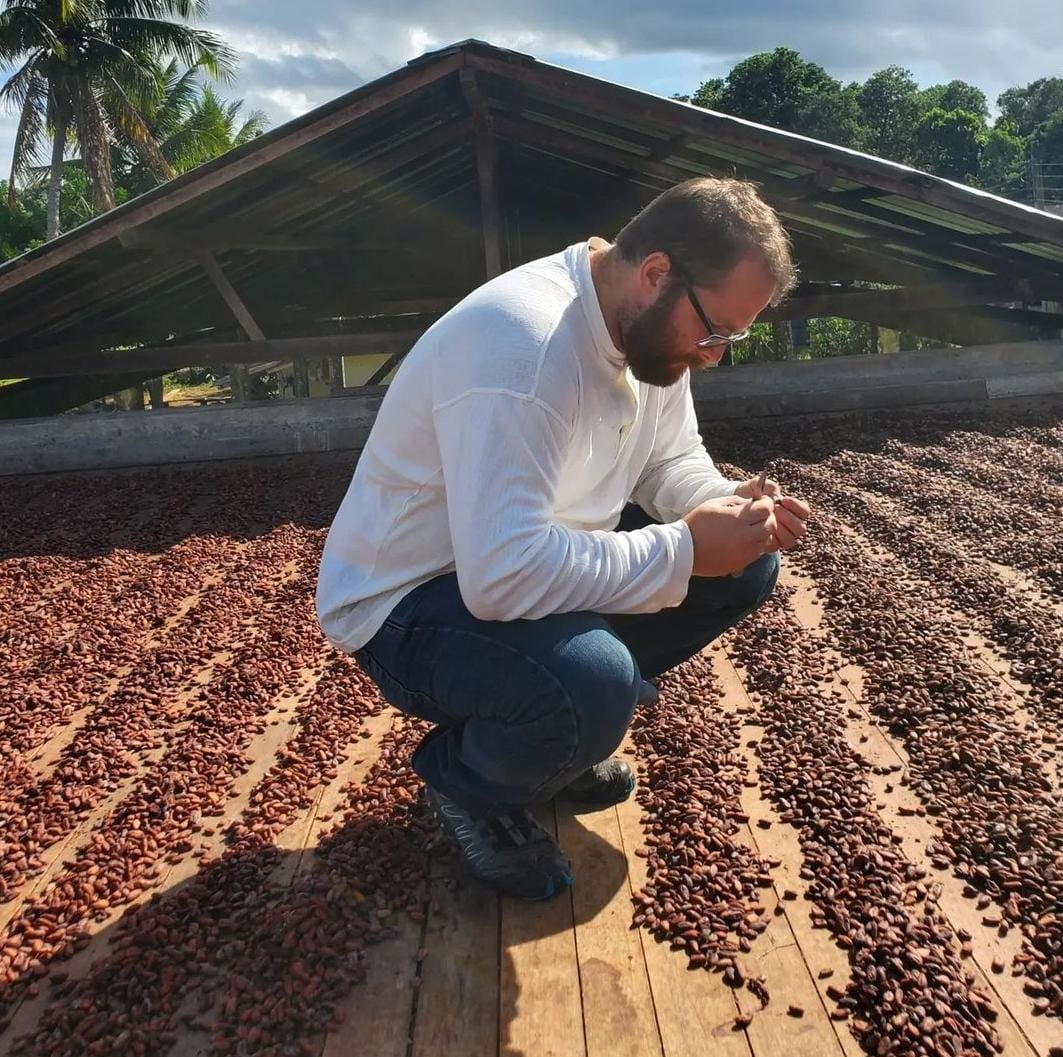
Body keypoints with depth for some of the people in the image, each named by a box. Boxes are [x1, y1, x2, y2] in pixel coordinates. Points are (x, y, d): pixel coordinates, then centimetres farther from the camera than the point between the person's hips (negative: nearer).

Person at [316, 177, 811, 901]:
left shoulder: (654, 324, -2)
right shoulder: (522, 344, -32)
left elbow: (672, 461, 8)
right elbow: (503, 574, -38)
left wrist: (728, 507, -15)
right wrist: (683, 550, -30)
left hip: (542, 558, 9)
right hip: (407, 603, -8)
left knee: (745, 568, -1)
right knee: (593, 684, -37)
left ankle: (568, 724, 12)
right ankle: (464, 780, -1)